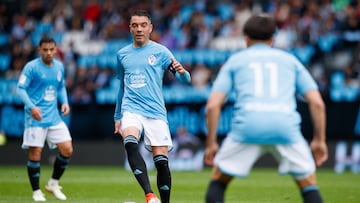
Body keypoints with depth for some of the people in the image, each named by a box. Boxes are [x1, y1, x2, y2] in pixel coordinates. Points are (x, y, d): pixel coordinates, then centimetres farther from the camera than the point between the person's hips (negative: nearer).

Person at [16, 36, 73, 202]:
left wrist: (65, 102, 5)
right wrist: (31, 107, -25)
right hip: (36, 118, -5)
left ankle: (53, 183, 18)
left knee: (67, 150, 0)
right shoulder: (31, 67, -9)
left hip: (54, 117, 6)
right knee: (35, 153, -5)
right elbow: (20, 88, -11)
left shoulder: (59, 67, 9)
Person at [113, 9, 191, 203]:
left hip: (156, 112, -1)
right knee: (130, 143, -29)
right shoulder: (122, 54, 14)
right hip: (131, 110, 1)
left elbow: (186, 80, -3)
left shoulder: (160, 51, 3)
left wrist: (182, 72, -26)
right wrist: (117, 116, 25)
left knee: (161, 161, -6)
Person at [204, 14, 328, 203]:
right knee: (309, 185, 15)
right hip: (286, 127, 1)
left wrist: (211, 143, 17)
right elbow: (317, 102, 15)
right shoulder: (289, 59, 25)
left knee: (218, 181, 17)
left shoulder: (234, 60, 22)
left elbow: (213, 105, 11)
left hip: (247, 125, -1)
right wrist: (319, 140, 21)